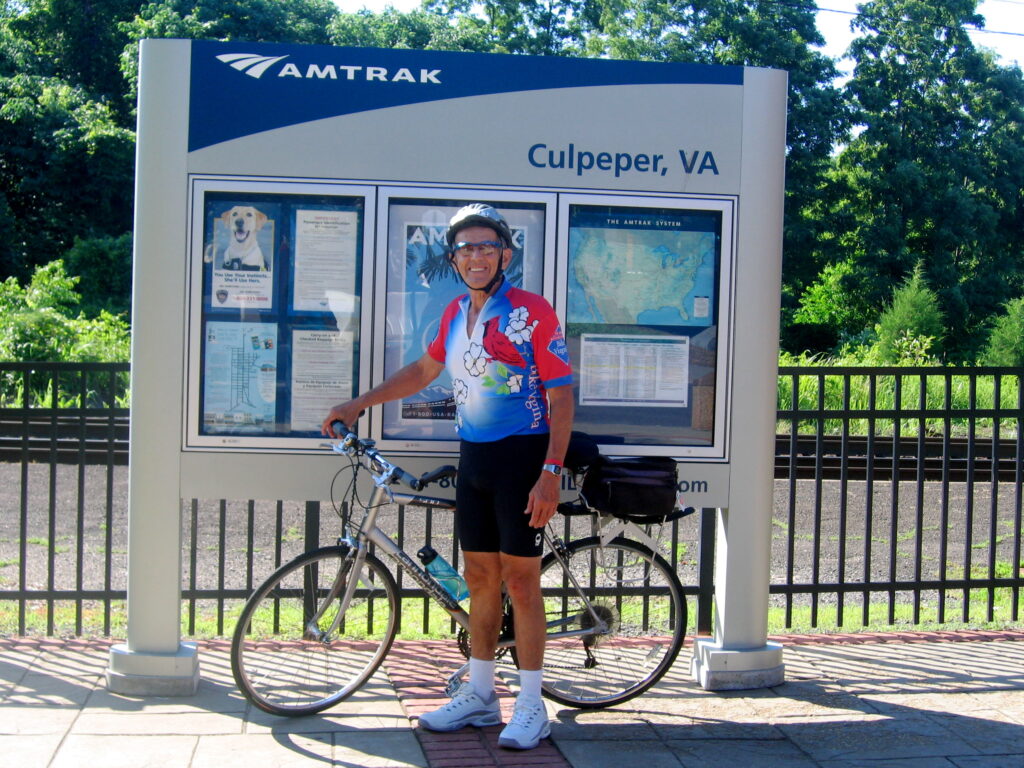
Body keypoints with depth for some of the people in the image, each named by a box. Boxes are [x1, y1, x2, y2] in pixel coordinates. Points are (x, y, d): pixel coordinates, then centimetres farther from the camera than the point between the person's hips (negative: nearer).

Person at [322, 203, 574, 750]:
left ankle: (531, 706, 6)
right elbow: (424, 370, 26)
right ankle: (479, 694, 23)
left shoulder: (532, 312, -11)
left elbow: (560, 398, -12)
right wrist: (357, 406, 24)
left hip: (521, 458, -6)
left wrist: (550, 473, -20)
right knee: (480, 579, 12)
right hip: (473, 458, 7)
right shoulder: (456, 314, 10)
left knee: (520, 579, -3)